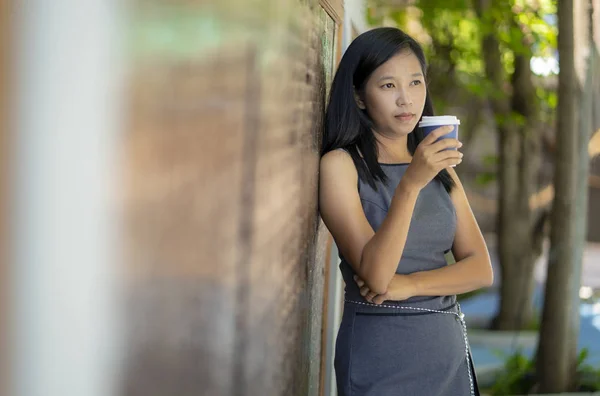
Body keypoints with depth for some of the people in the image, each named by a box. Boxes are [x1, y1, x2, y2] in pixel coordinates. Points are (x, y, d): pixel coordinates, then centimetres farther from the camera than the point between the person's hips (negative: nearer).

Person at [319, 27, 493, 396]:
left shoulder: (440, 167, 10)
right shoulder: (340, 164, -9)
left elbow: (481, 269, 2)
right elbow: (375, 274, -18)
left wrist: (410, 284, -15)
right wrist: (411, 183, -28)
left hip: (449, 344, 6)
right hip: (380, 350, -5)